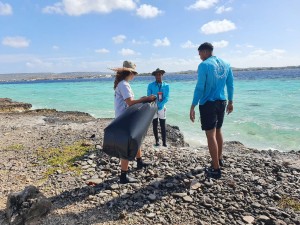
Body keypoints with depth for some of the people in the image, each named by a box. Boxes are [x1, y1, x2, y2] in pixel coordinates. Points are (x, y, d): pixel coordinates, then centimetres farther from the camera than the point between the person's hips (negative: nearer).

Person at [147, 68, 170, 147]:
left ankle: (164, 142, 7)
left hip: (162, 107, 0)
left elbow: (166, 98, -6)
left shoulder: (166, 85, 0)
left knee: (163, 126, 3)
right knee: (155, 125, 8)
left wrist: (160, 105, -21)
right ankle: (157, 141, 22)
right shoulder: (151, 85, -3)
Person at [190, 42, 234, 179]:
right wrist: (230, 102, 21)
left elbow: (199, 87, -16)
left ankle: (216, 170, 1)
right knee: (218, 131, 21)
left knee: (211, 135, -3)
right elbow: (230, 85, 13)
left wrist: (193, 107, -13)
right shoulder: (226, 64, 9)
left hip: (208, 104, -7)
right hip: (221, 102, 7)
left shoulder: (204, 65, -11)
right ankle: (219, 159, 36)